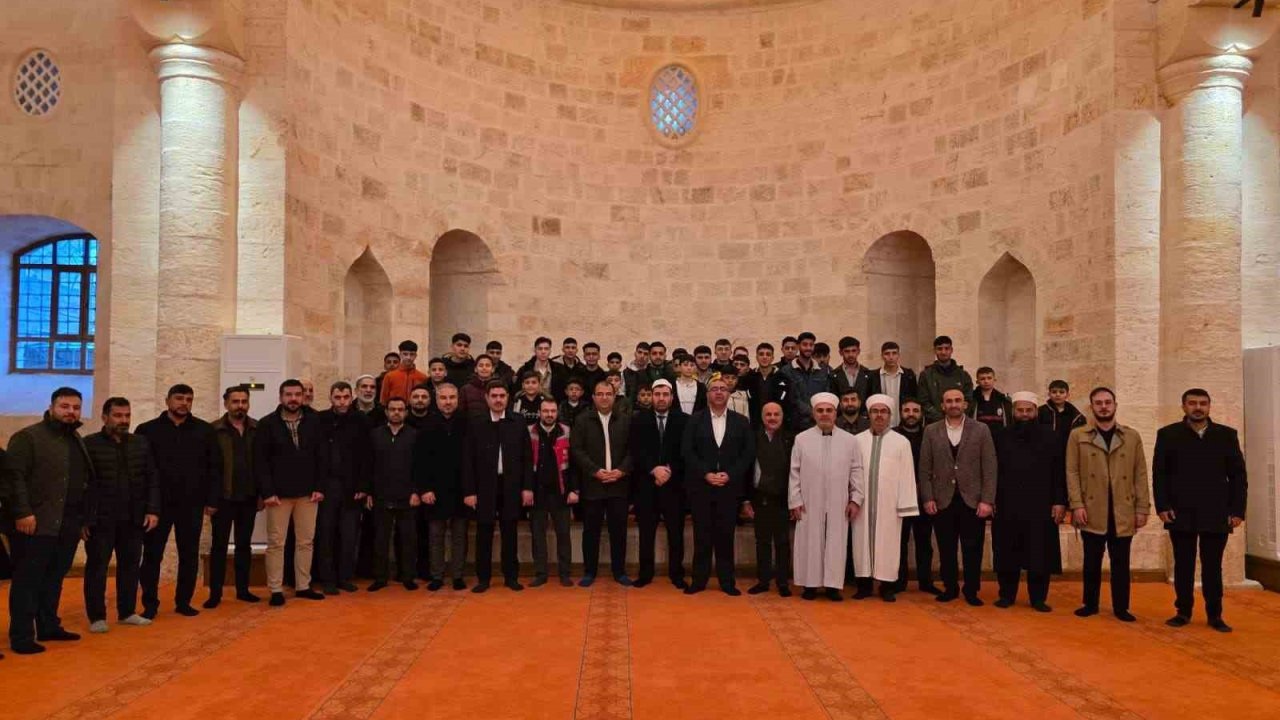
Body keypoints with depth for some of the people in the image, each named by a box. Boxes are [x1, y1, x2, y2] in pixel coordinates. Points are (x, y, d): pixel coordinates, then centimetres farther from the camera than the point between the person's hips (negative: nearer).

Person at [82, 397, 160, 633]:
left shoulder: (141, 444, 10)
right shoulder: (89, 444, -3)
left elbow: (152, 479, 11)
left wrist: (152, 510, 1)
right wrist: (83, 518, -9)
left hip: (133, 518, 4)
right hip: (100, 519, -4)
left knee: (130, 565, 10)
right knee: (96, 566, 3)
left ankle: (127, 612, 21)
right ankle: (97, 616, 12)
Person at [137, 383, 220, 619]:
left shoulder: (205, 430, 5)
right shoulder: (147, 430, 2)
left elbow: (214, 467, 4)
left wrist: (212, 500, -1)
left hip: (192, 504, 1)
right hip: (157, 503, -1)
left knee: (189, 555, 8)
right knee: (152, 555, 4)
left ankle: (183, 602, 20)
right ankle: (150, 604, 15)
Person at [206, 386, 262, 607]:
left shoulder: (257, 429, 3)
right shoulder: (214, 430, -4)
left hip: (249, 497, 3)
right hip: (223, 497, -3)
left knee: (244, 545, 11)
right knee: (219, 545, 5)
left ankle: (243, 589, 20)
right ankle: (215, 593, 12)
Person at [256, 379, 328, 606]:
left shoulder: (313, 423, 4)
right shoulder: (267, 424, -3)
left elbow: (321, 457, 4)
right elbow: (260, 461, -6)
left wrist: (319, 487, -3)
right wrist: (267, 492, -13)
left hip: (308, 493, 3)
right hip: (278, 493, -2)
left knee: (306, 541, 8)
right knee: (276, 543, 3)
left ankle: (303, 586, 19)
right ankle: (276, 590, 11)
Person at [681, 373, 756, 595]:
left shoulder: (741, 422, 7)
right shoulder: (695, 420, 5)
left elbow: (749, 454, 2)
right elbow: (687, 451, -2)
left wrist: (729, 475, -10)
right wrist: (706, 474, -12)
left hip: (730, 487, 1)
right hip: (700, 486, 0)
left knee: (726, 535, 4)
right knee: (702, 535, 3)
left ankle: (727, 580, 12)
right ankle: (699, 579, 11)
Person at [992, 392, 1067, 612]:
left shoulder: (1049, 437, 4)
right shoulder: (1002, 437, 7)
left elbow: (1059, 473, 2)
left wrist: (1060, 502, -5)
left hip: (1040, 508, -1)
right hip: (1007, 507, 1)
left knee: (1039, 555, 3)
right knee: (1007, 554, 5)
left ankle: (1038, 598, 15)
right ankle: (1007, 595, 17)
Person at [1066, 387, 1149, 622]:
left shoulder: (1132, 436, 8)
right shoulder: (1078, 436, 4)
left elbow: (1140, 474, 6)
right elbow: (1072, 472, 0)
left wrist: (1142, 508, 0)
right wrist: (1077, 505, -9)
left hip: (1123, 512, 1)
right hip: (1092, 512, -1)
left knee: (1120, 562, 6)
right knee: (1092, 561, 6)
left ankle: (1121, 607, 17)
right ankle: (1090, 604, 18)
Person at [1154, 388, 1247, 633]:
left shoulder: (1227, 435, 7)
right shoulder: (1167, 434, 4)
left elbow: (1238, 475, 6)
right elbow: (1159, 474, 2)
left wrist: (1237, 510, -2)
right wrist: (1162, 506, -8)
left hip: (1216, 515, 1)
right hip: (1181, 513, 0)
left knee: (1213, 567, 7)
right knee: (1183, 566, 6)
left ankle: (1215, 615, 16)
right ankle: (1183, 611, 15)